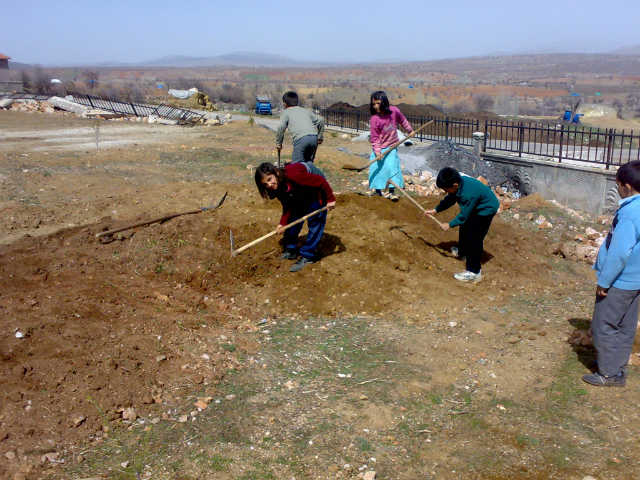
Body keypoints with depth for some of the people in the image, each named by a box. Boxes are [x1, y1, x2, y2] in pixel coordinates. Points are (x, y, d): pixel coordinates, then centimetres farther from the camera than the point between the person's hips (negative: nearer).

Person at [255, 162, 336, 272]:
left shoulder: (293, 175, -40)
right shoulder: (277, 187, -16)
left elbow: (320, 181, -32)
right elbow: (287, 206, -7)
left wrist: (330, 199, -24)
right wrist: (283, 223, -20)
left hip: (316, 189, -7)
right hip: (300, 193, 7)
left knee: (314, 222, -10)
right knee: (292, 219, 6)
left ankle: (307, 257, -5)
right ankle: (291, 250, 21)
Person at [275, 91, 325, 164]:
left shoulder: (286, 112, 16)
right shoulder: (306, 110, 29)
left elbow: (281, 127, -1)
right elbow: (320, 120, 23)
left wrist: (278, 143, 8)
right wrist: (320, 137, 28)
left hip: (301, 139, -5)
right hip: (314, 137, 5)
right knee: (309, 162, 20)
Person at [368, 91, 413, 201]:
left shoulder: (394, 111, -11)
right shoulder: (374, 119, -17)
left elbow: (403, 121, 10)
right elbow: (374, 137, -13)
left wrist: (410, 130, 22)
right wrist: (377, 150, -22)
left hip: (391, 147, 1)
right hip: (379, 148, 0)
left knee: (392, 167, -9)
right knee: (376, 168, 1)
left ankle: (392, 192, 0)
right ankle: (377, 190, 19)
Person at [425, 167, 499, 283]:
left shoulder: (468, 194, -38)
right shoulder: (460, 182, -12)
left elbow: (463, 216, -25)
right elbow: (449, 199, 5)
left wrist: (450, 225, -14)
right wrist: (435, 210, 4)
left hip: (487, 209, -10)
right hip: (475, 207, 10)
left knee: (474, 238, -12)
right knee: (464, 228, 25)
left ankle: (473, 272, -9)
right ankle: (462, 252, 49)